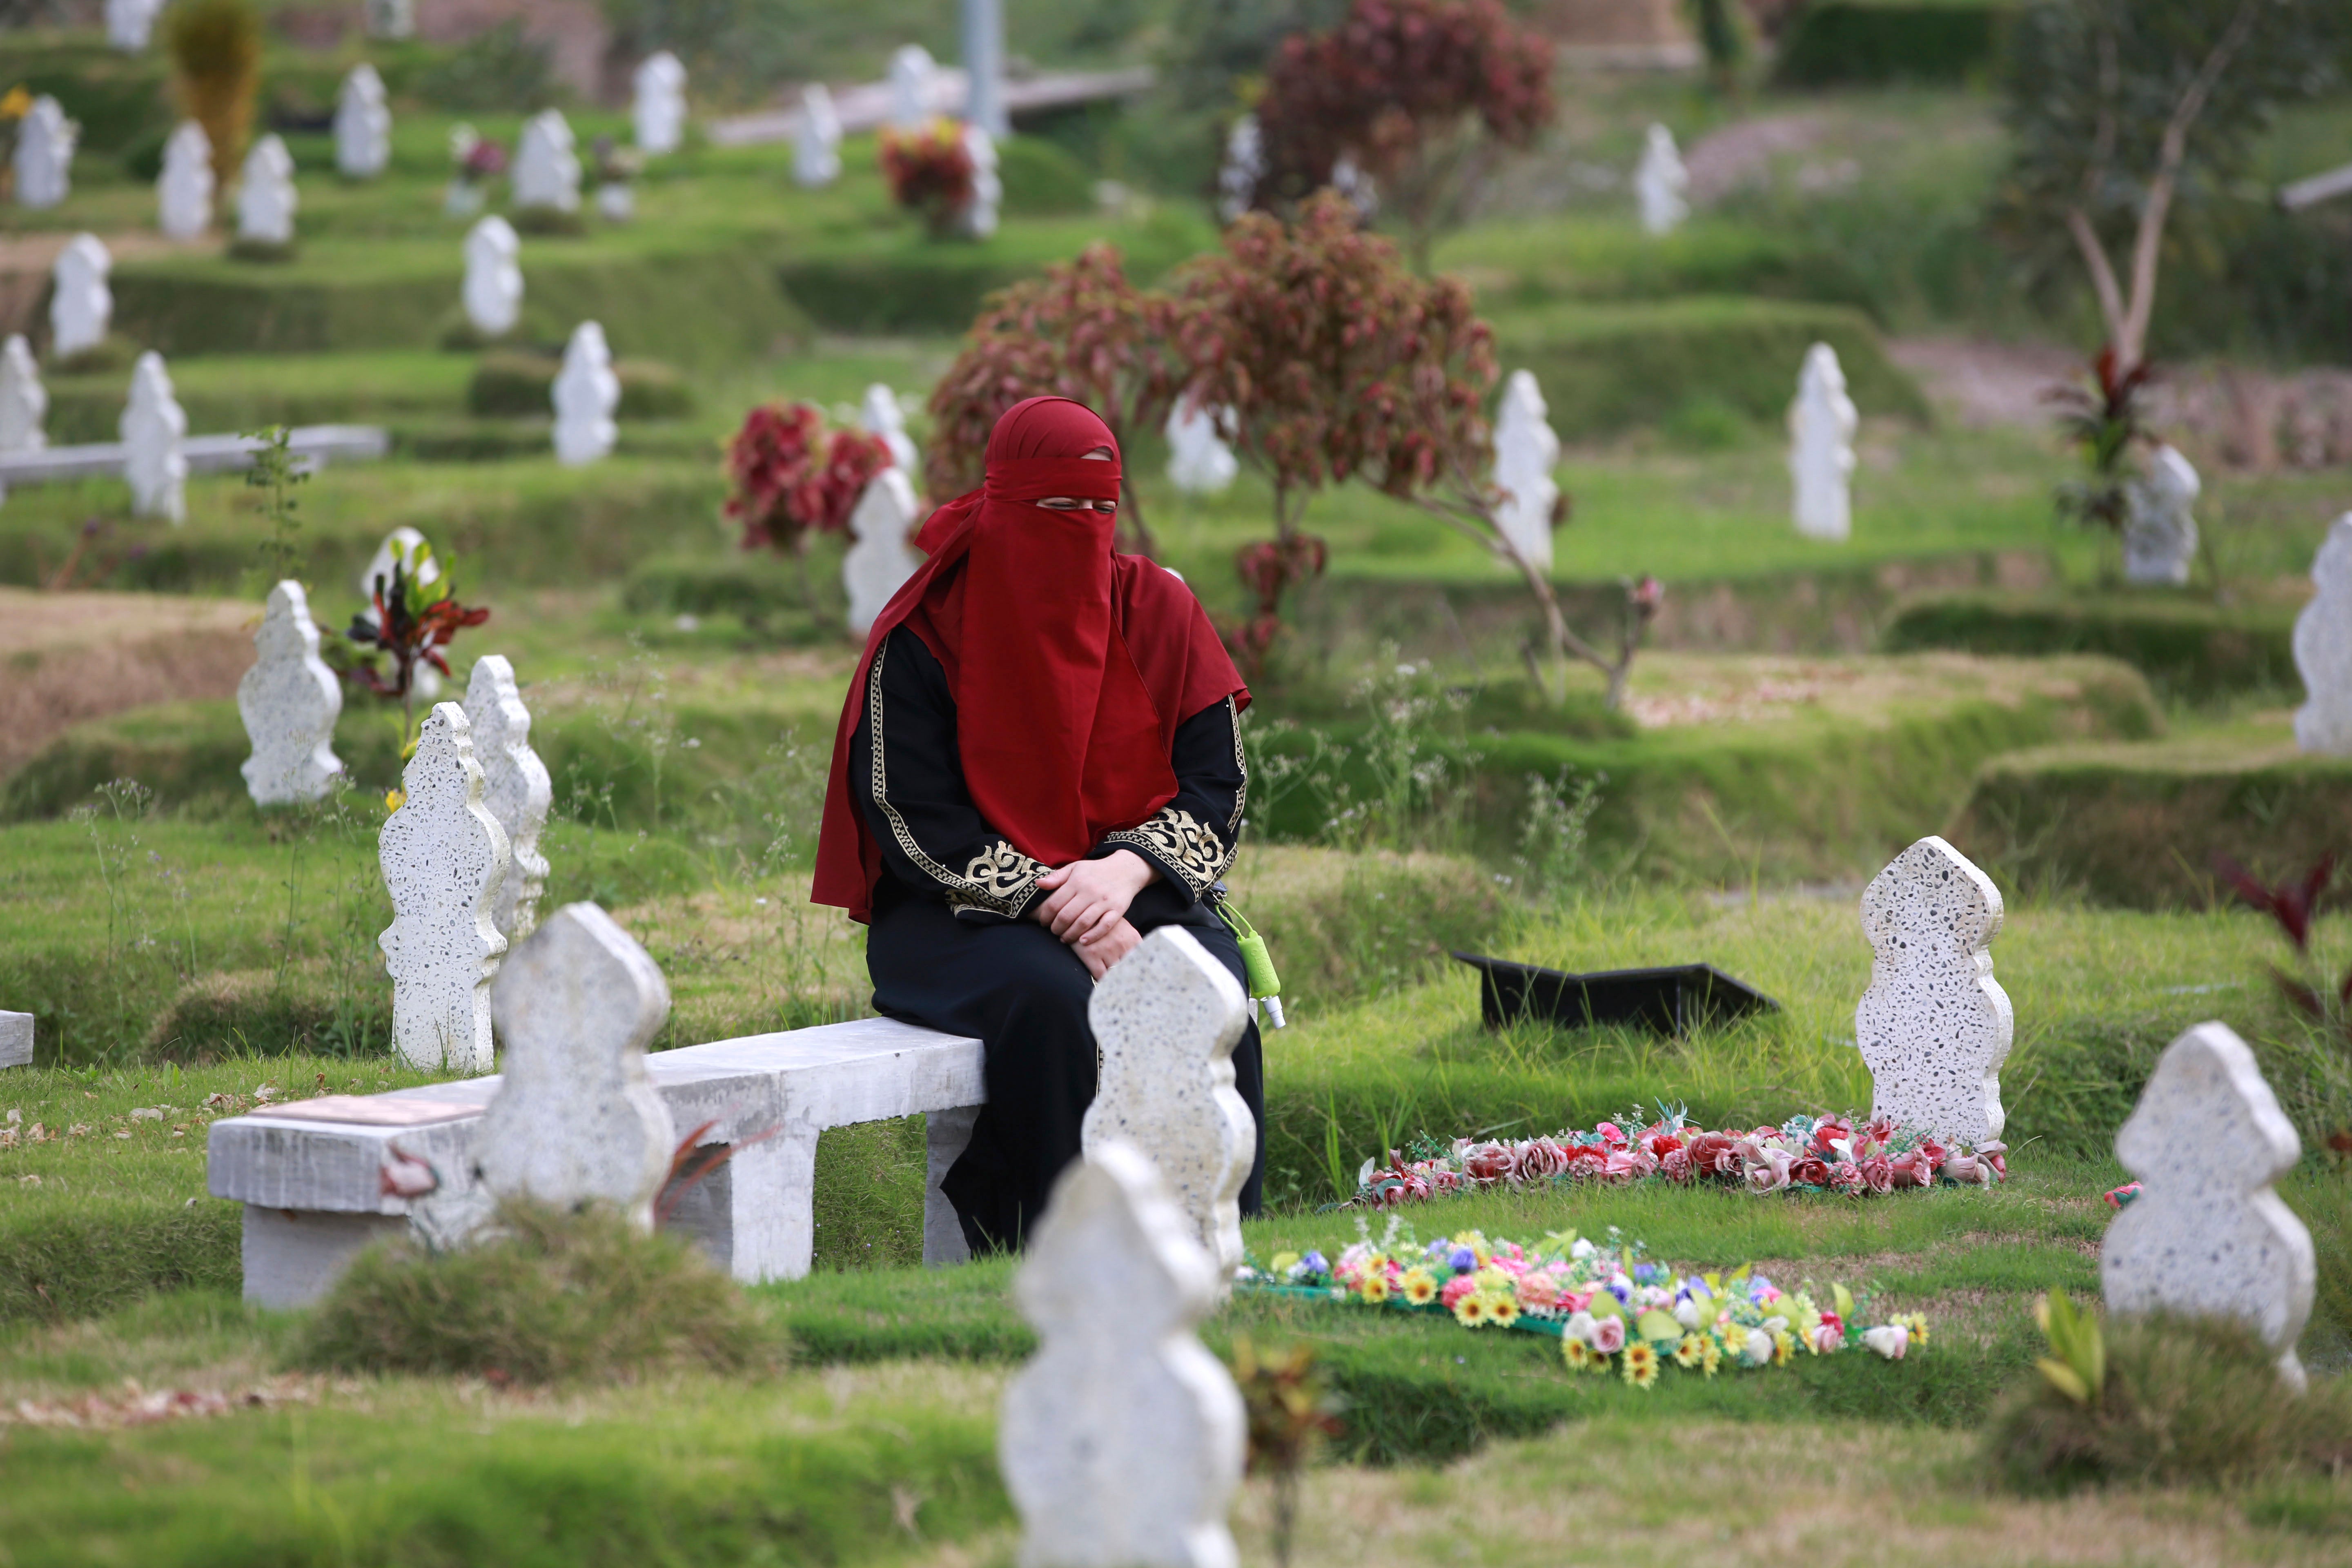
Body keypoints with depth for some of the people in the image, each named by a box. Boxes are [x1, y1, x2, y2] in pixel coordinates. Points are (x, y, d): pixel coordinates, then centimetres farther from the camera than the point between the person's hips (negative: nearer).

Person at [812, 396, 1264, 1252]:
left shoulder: (1158, 608, 4)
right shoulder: (922, 636, -6)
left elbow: (1217, 780, 2)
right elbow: (910, 815, -10)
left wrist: (1126, 870, -17)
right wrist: (1056, 908, -19)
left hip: (1133, 889, 3)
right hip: (961, 915, -3)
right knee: (1049, 995, -36)